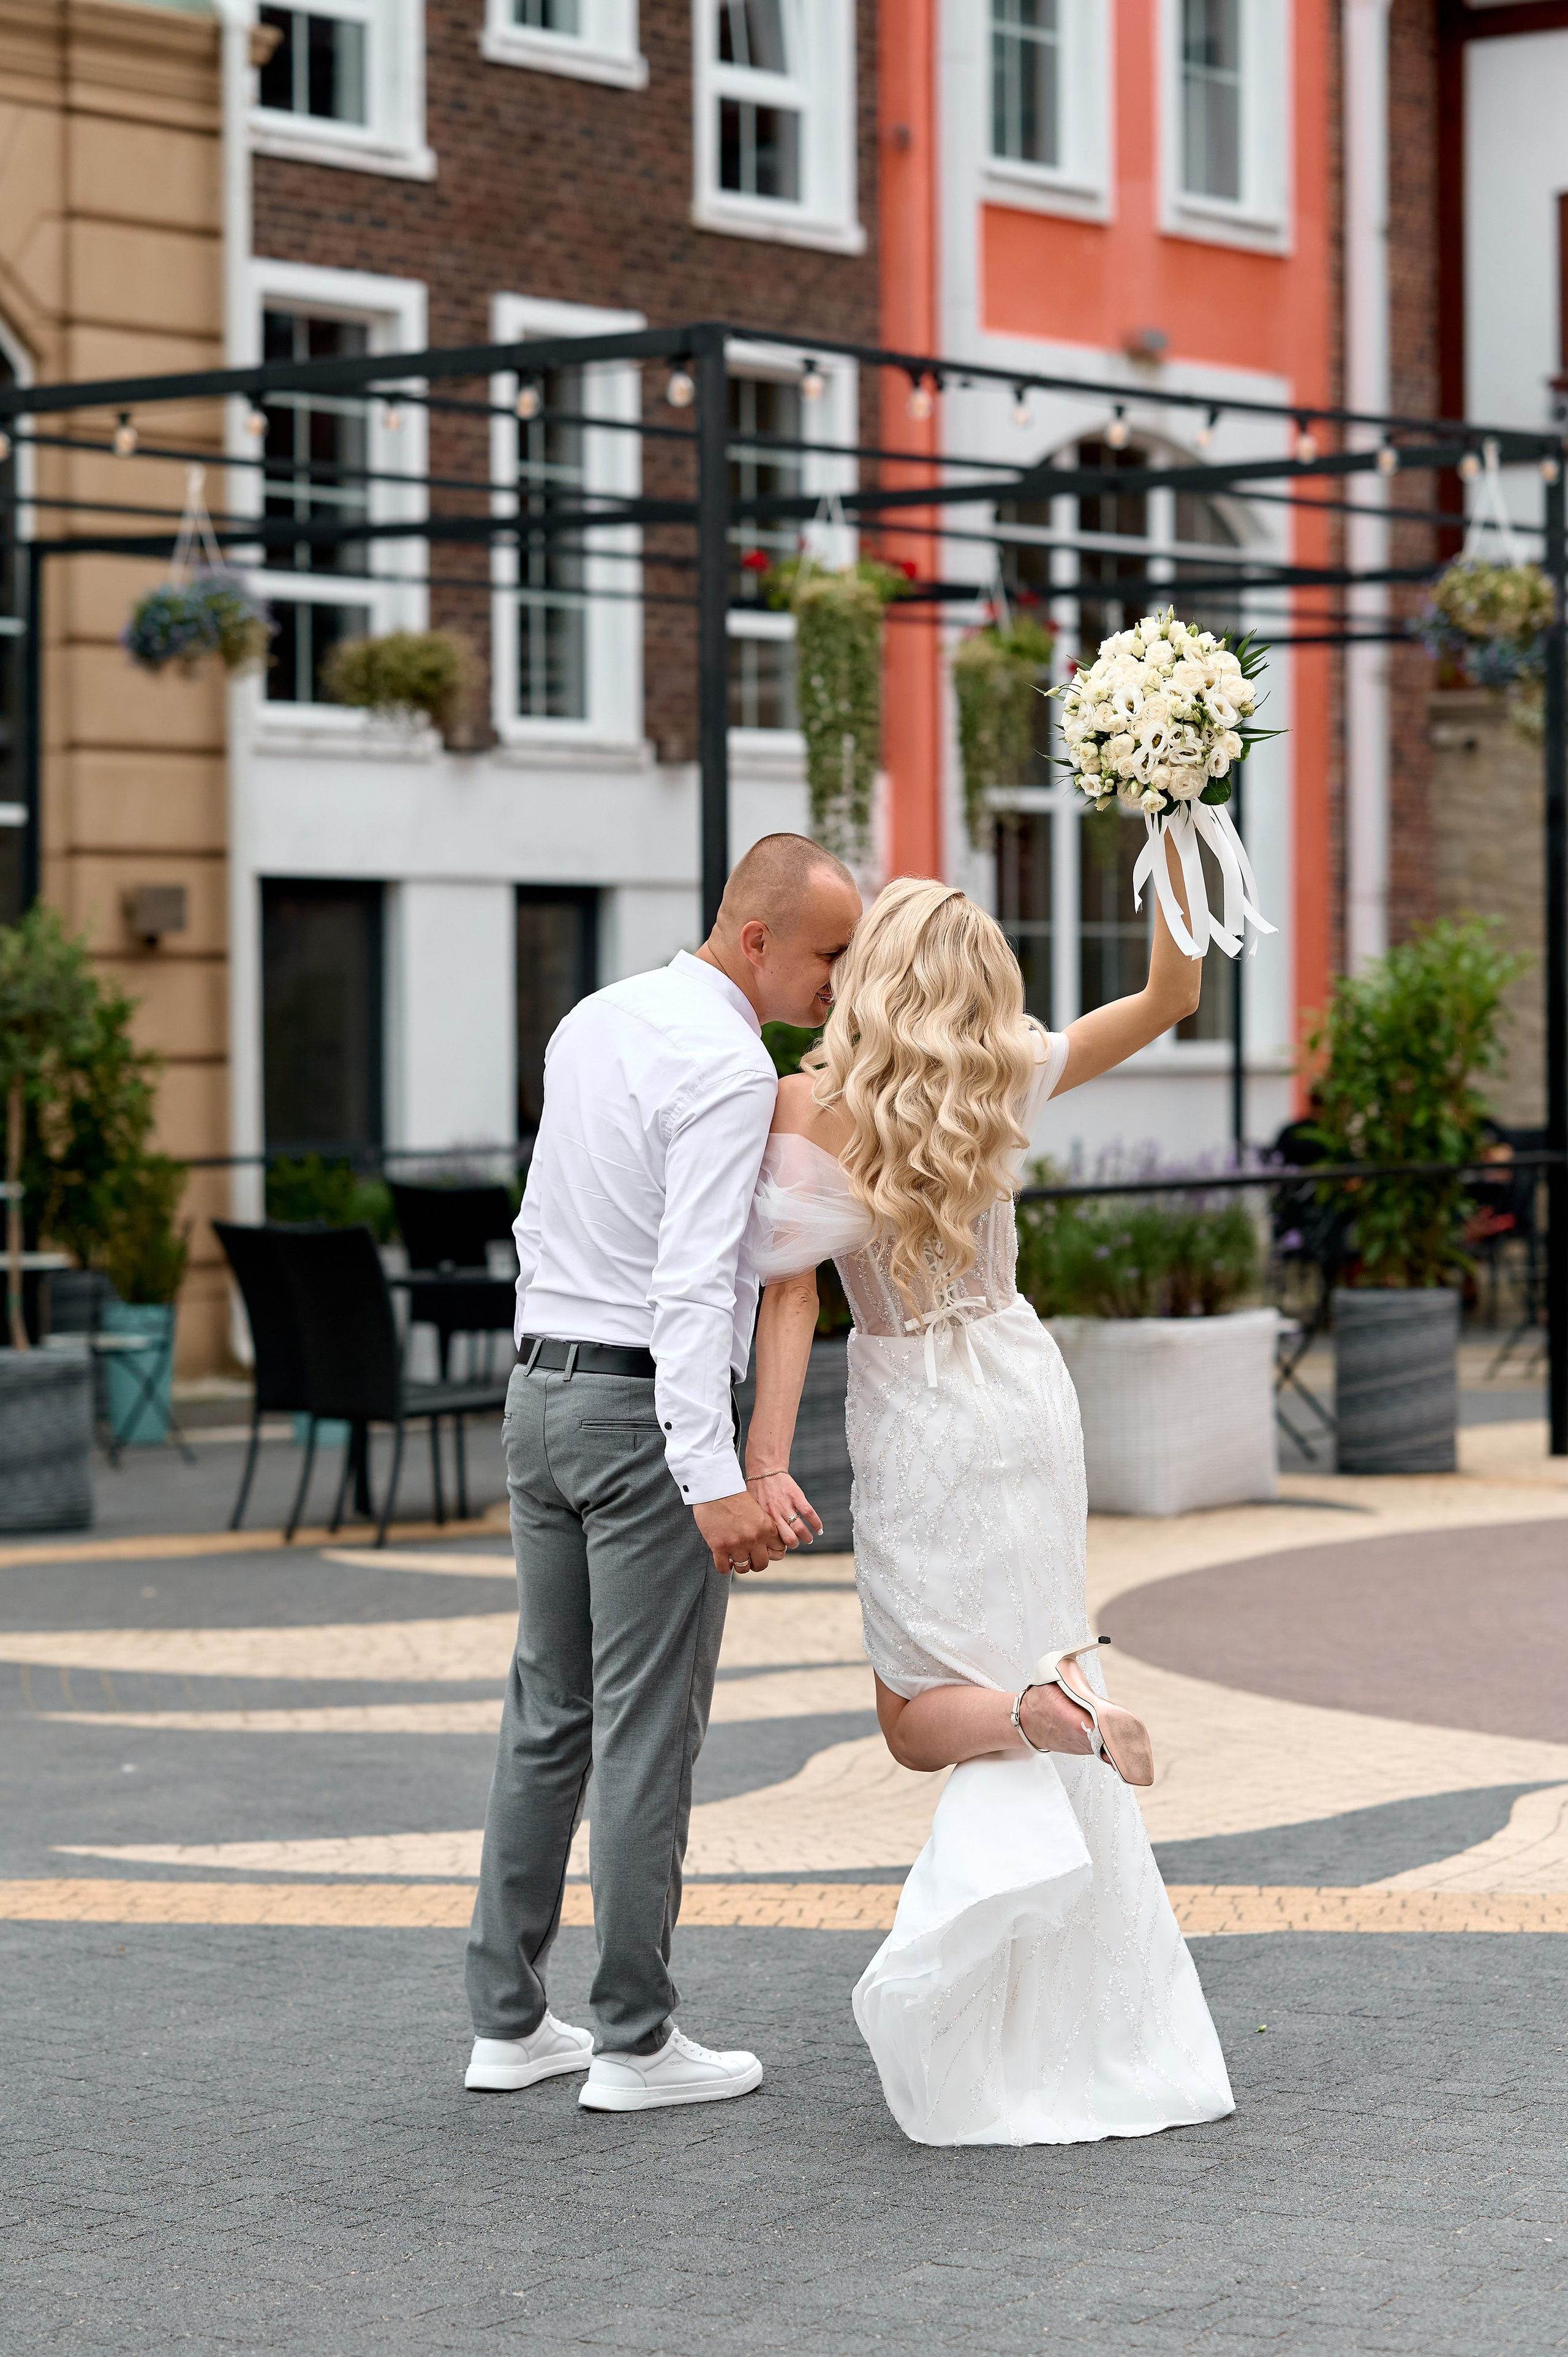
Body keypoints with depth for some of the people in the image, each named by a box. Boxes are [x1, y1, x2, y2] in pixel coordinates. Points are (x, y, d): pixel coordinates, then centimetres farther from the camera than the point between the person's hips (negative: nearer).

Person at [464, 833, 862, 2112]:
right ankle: (635, 2040, 2)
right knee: (649, 1723, -2)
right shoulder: (728, 1066, -16)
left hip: (541, 1387, 9)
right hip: (648, 1404, -9)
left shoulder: (593, 1021, 12)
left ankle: (509, 2018, 16)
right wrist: (711, 1475, -30)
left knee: (550, 1713, 13)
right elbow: (692, 1281, -25)